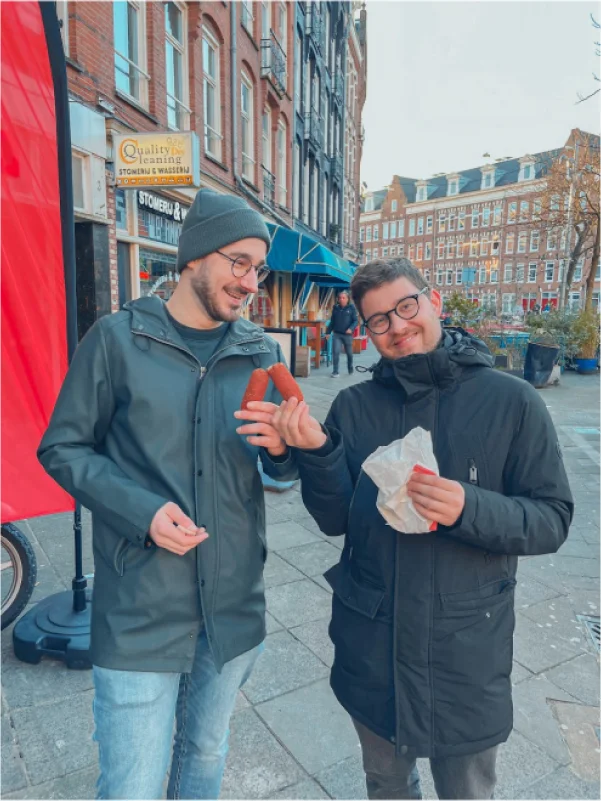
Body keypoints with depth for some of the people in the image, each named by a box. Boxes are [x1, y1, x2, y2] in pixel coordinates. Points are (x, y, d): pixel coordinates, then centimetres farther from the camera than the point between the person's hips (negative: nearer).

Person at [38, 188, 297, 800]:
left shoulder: (261, 354, 3)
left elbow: (280, 469, 9)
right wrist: (142, 510, -18)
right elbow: (62, 449, -4)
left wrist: (282, 447, -15)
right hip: (140, 611, -3)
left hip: (234, 605, 4)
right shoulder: (117, 339, -6)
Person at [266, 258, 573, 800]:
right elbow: (336, 520, -5)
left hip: (467, 649, -2)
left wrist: (469, 509, -28)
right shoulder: (354, 406, -4)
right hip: (369, 646, 3)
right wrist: (316, 452, -23)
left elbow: (552, 519, -10)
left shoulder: (512, 401, -10)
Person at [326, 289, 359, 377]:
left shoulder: (351, 308, -5)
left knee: (349, 353, 13)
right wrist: (328, 332, 11)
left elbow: (356, 320, -7)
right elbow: (332, 321, 12)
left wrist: (351, 328, -24)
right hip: (336, 334, 2)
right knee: (335, 352, -9)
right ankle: (335, 372, -2)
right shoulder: (336, 308, 5)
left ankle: (350, 369, 34)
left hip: (347, 334, -1)